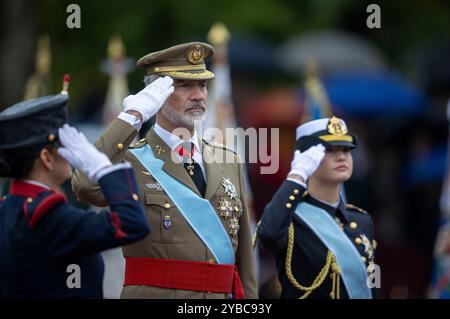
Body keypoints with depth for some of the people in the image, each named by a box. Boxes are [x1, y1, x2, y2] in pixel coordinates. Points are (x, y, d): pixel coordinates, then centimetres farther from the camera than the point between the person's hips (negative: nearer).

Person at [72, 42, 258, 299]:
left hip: (224, 296, 4)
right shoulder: (131, 160, -1)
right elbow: (86, 186, -24)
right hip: (153, 293, -4)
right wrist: (134, 115, -18)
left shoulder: (229, 163, 13)